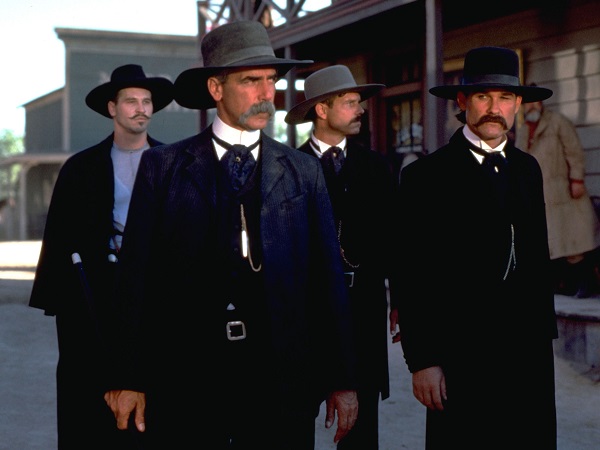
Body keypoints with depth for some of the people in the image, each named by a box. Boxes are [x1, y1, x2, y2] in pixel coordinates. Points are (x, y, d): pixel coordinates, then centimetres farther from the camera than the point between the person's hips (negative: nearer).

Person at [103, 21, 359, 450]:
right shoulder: (162, 167, 3)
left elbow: (328, 278, 6)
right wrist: (130, 379, -1)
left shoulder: (303, 171, 7)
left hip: (282, 379, 1)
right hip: (185, 378, -1)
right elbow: (137, 277, 2)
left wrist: (342, 381, 2)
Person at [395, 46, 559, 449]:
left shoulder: (528, 169, 12)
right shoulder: (427, 175, -6)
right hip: (460, 354, -5)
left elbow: (539, 257, 17)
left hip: (530, 351, 5)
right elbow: (413, 276, -9)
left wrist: (545, 332, 15)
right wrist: (422, 360, -12)